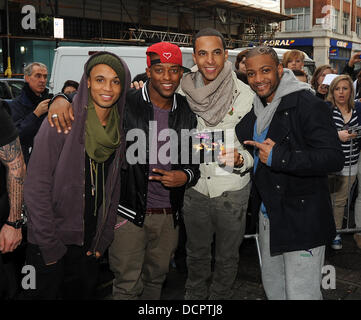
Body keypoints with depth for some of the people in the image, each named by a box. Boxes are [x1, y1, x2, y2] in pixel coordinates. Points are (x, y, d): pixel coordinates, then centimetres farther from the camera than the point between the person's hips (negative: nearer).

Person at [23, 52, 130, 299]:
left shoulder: (119, 130, 2)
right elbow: (37, 185, -16)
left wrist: (103, 240, 6)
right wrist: (49, 245, -16)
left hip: (90, 244, 5)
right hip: (50, 244, -5)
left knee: (84, 293, 18)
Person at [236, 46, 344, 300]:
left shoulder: (308, 105, -14)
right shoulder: (257, 110, 11)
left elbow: (333, 158, -23)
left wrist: (278, 157, -25)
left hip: (302, 220, -8)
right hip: (267, 216, 8)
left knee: (301, 293, -2)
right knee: (273, 287, 20)